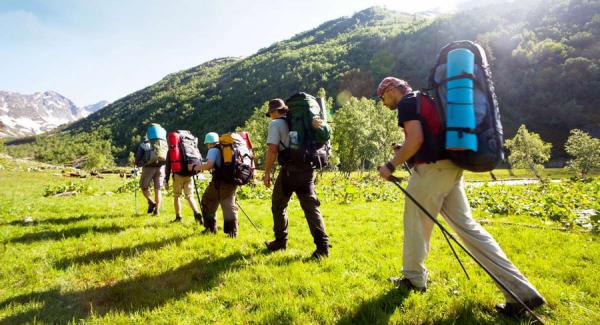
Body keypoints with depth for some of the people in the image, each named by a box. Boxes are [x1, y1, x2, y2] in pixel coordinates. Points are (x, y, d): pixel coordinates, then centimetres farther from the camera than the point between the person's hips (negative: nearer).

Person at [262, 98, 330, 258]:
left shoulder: (275, 124, 0)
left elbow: (272, 150, -10)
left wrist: (267, 172, -5)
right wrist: (314, 121, 2)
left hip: (290, 169, -5)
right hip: (307, 168, 5)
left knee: (278, 206, 15)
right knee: (310, 207, 2)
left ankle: (280, 241, 24)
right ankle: (323, 245, -7)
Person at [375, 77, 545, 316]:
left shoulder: (406, 103, -4)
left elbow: (416, 139, -18)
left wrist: (392, 165, -11)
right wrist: (405, 152, 21)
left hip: (431, 169, -9)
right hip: (449, 167, 9)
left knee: (416, 225, 7)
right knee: (467, 226, 6)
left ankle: (414, 279, 24)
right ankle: (522, 292, 5)